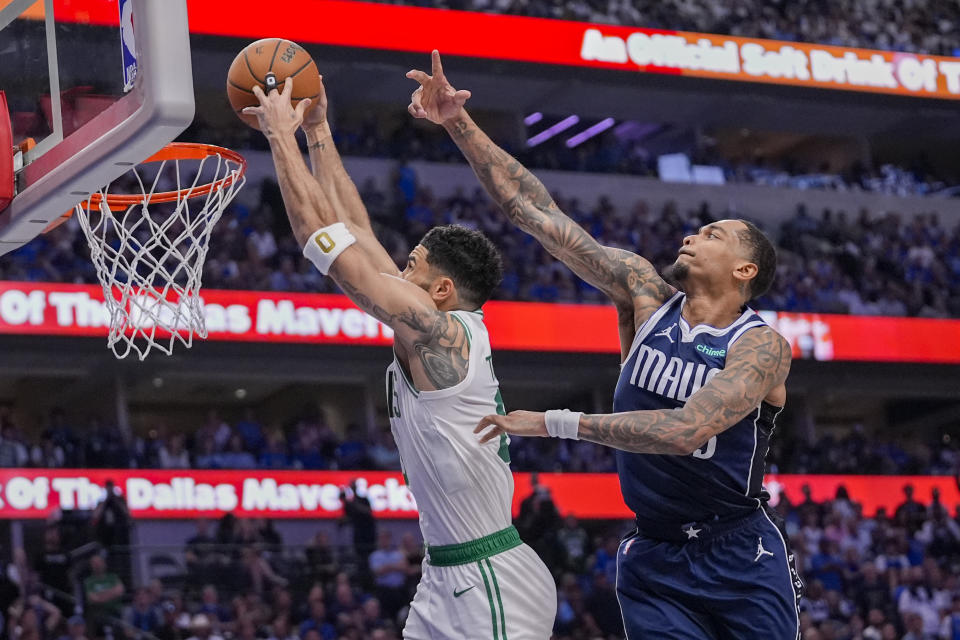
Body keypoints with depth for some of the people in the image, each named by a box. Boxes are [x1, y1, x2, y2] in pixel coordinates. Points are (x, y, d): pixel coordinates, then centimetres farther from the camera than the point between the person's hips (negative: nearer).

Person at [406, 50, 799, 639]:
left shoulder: (762, 346, -14)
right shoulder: (644, 292, 0)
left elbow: (685, 430, -29)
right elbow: (532, 209, -2)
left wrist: (557, 423, -28)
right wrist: (459, 124, -8)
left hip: (741, 562, -3)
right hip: (655, 560, 3)